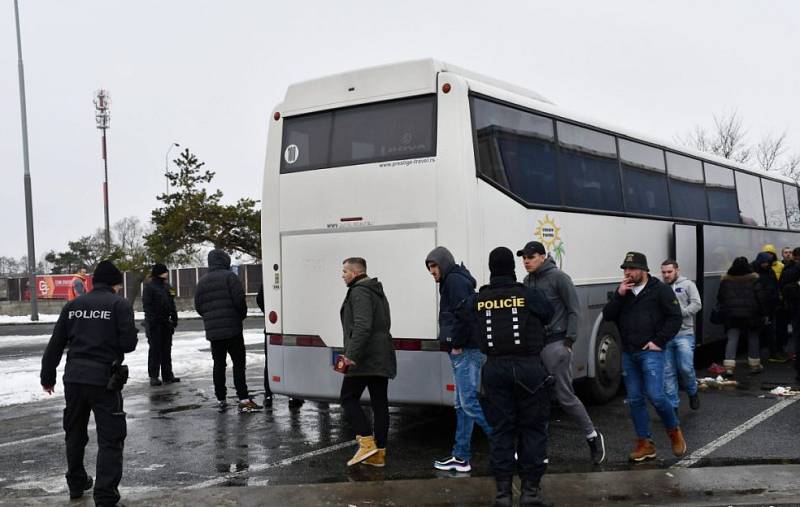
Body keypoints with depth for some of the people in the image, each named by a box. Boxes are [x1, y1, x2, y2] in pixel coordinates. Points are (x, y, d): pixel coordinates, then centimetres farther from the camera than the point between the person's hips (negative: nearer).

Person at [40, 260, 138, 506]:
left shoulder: (73, 305, 10)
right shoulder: (120, 304, -4)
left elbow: (55, 345, 12)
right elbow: (129, 343, -10)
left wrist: (47, 376, 22)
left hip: (74, 377, 5)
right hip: (104, 379, -5)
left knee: (75, 433, 23)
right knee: (110, 438, 0)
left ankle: (76, 484, 37)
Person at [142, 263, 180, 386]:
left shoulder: (167, 287, 15)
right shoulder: (149, 287, -6)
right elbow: (147, 305, -11)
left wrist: (174, 318, 14)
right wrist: (151, 321, -17)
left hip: (166, 322, 7)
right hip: (154, 324, -7)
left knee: (167, 349, 10)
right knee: (155, 349, -4)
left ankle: (168, 375, 17)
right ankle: (153, 376, 1)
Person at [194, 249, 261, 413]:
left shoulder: (202, 281, 11)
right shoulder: (229, 276, -7)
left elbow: (198, 306, 12)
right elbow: (239, 300, -14)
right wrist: (242, 315, 4)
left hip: (212, 331, 5)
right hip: (232, 328, -5)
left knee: (218, 364, 12)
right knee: (238, 363, -4)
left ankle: (220, 400, 14)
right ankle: (244, 400, -9)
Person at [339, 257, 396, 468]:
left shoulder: (359, 292, -11)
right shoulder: (376, 291, 22)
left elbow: (362, 326, -24)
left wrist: (352, 355, -25)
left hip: (364, 359, -9)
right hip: (382, 359, 10)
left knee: (348, 398, 1)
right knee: (379, 403, 7)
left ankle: (367, 442, -7)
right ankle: (379, 453, 11)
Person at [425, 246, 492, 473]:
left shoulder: (455, 281, -10)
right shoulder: (452, 282, 22)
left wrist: (457, 344, -16)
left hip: (466, 351, -11)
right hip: (464, 352, 11)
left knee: (469, 403, -11)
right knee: (462, 405, 11)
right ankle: (461, 457, 17)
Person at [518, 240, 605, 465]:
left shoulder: (558, 277, -8)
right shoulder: (527, 282, 12)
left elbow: (573, 310, -9)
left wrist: (569, 341, -14)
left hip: (555, 344, -7)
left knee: (565, 395, -3)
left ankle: (593, 436, 16)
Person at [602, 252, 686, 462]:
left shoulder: (660, 290, -4)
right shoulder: (622, 291, 12)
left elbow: (675, 318, -6)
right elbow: (607, 316, 4)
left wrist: (659, 341, -12)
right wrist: (619, 296, -9)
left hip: (650, 352, -6)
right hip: (628, 353, 6)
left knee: (655, 395, -13)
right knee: (635, 399, 7)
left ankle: (674, 432, 13)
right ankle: (645, 444, 15)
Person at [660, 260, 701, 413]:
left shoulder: (687, 285, 4)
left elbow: (696, 304, -6)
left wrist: (679, 313, -15)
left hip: (684, 334, -3)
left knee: (686, 368, -9)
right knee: (668, 373, 5)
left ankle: (693, 393, 22)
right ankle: (672, 406, 14)